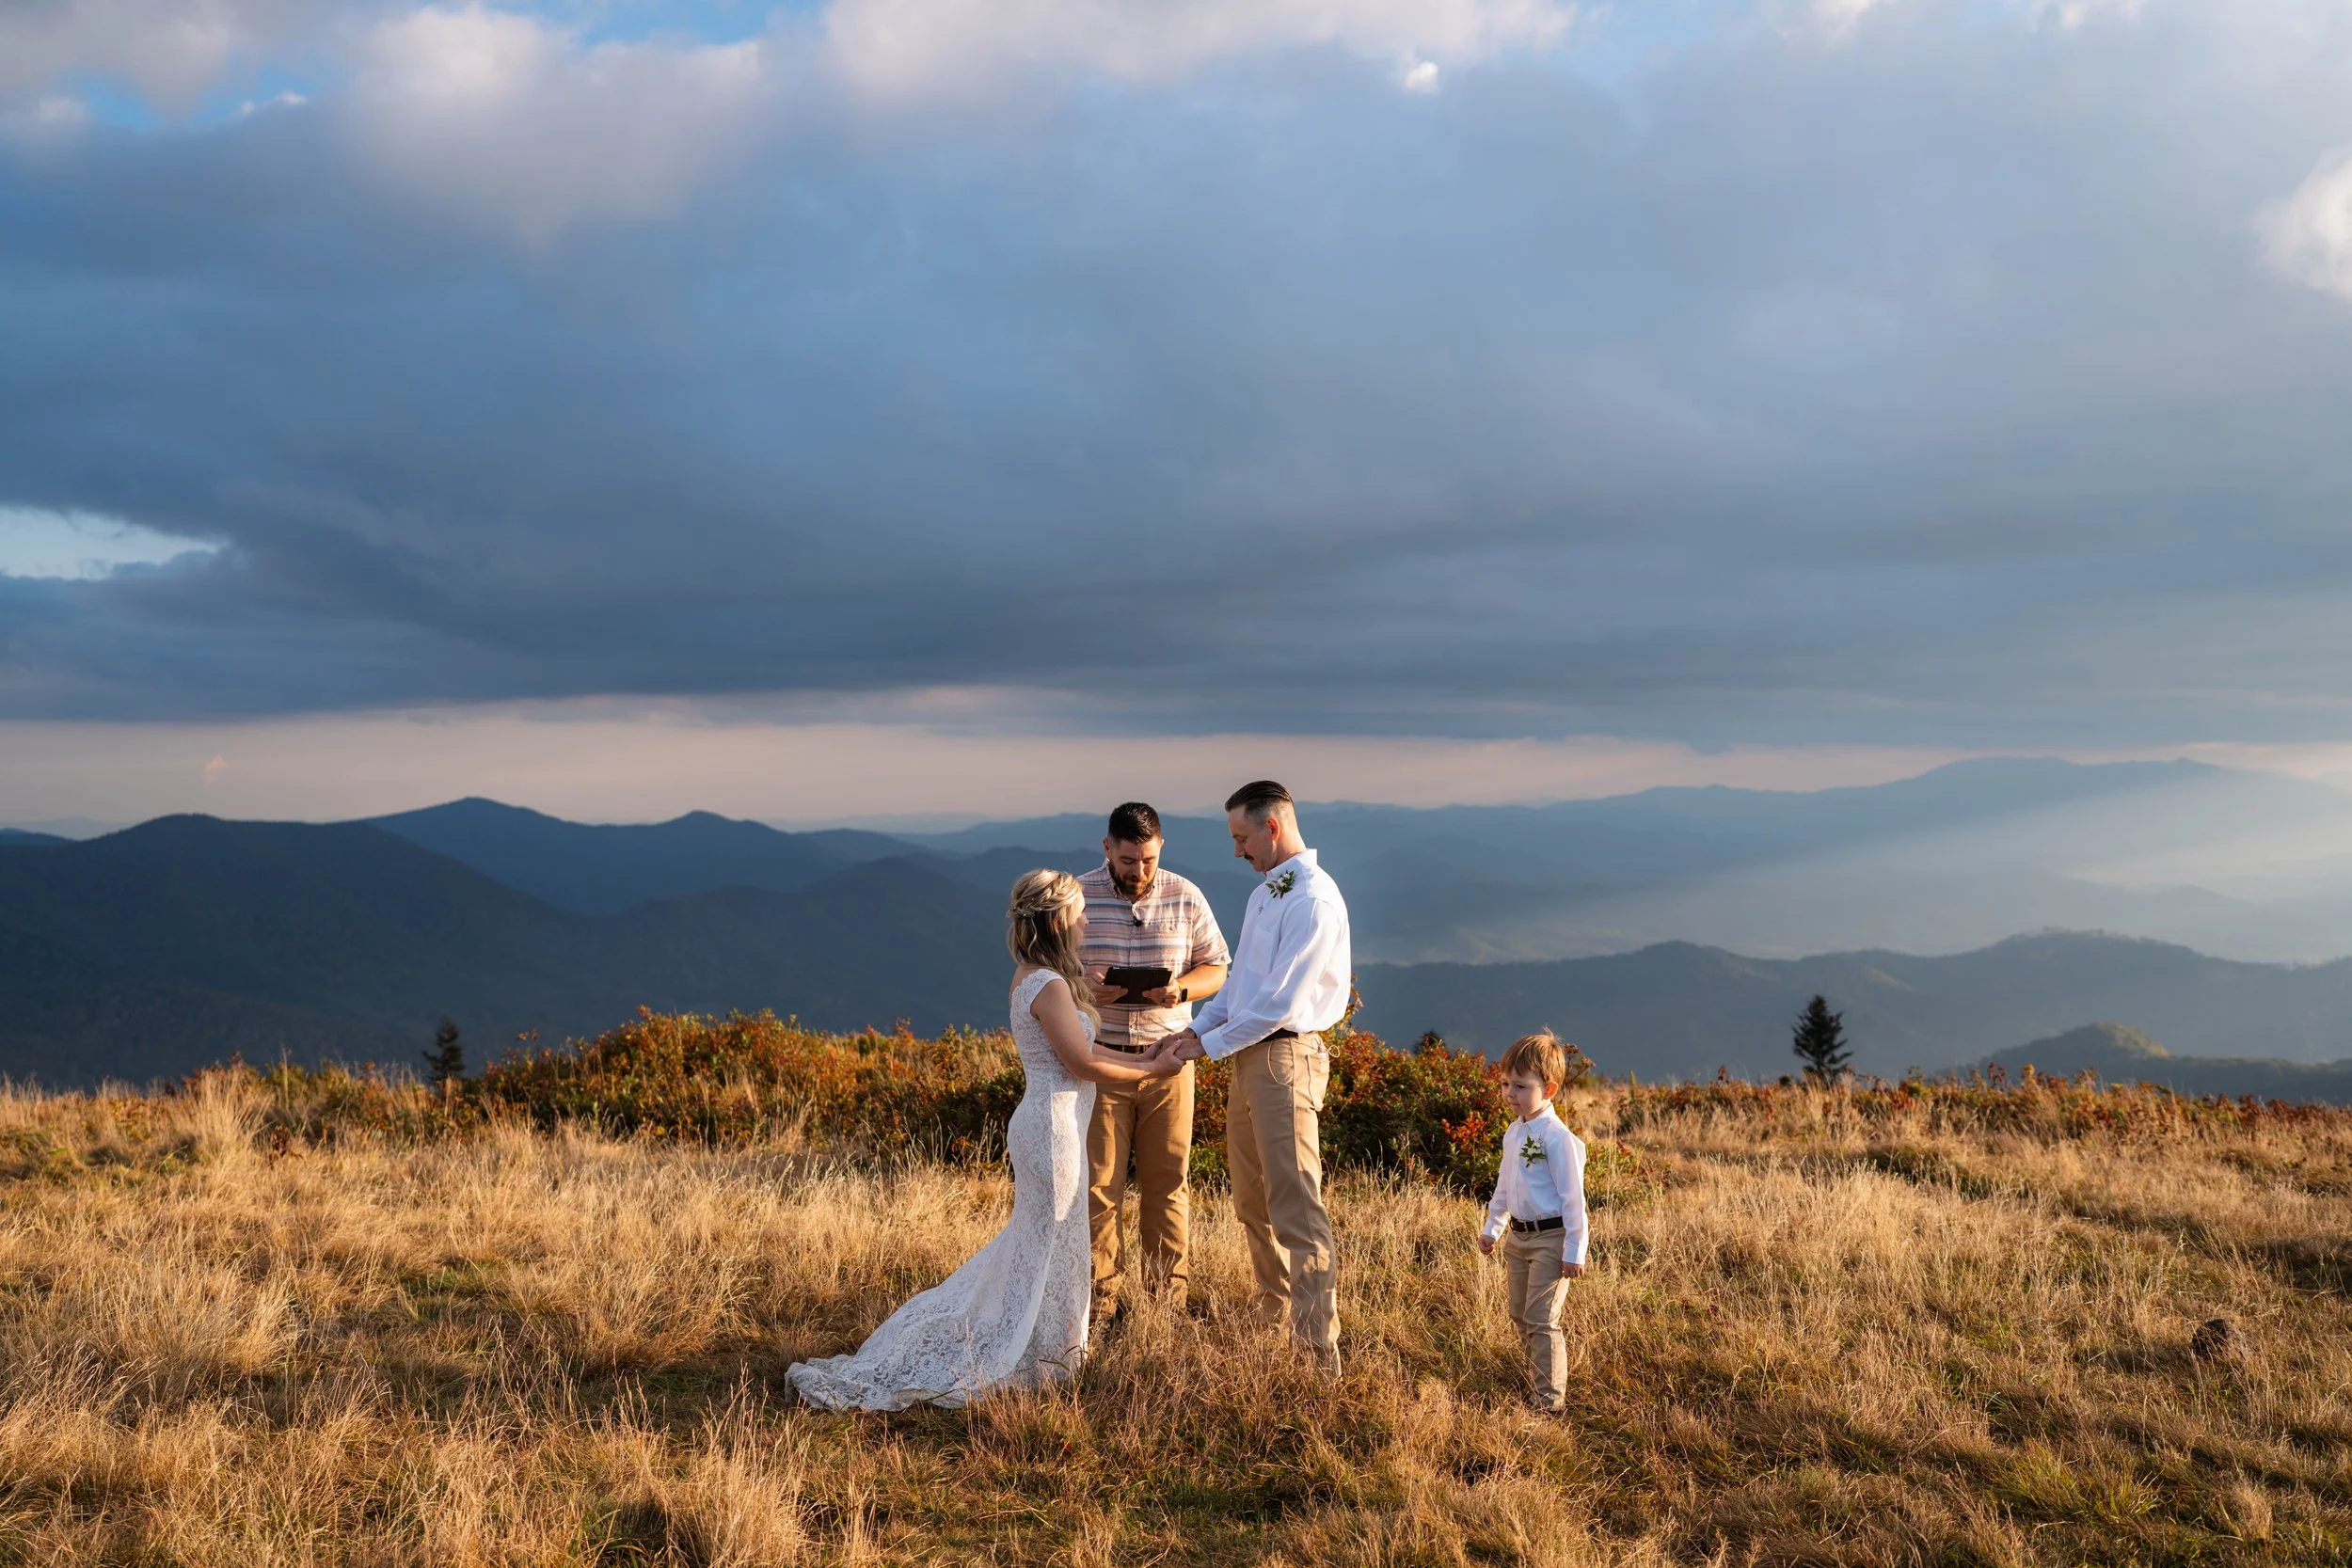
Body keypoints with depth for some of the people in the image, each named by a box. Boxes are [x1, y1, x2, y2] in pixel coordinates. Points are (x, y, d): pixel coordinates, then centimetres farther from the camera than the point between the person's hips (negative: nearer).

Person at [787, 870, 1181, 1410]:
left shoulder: (1033, 978, 12)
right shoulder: (1050, 986, -18)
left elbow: (1078, 1053, 16)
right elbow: (1083, 1064, -17)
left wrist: (1145, 1060, 13)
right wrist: (1152, 1071, -6)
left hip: (1041, 1120, 10)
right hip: (1054, 1124, -10)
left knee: (1032, 1243, 19)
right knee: (1048, 1245, 1)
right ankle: (1042, 1358, 11)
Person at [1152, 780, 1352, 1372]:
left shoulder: (1313, 899, -16)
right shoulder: (1263, 893, 16)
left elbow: (1281, 1000, -20)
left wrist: (1211, 1045, -13)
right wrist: (1196, 1029, 8)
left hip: (1286, 1057, -10)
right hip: (1248, 1055, 10)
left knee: (1295, 1206, -12)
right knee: (1251, 1201, 18)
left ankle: (1319, 1348, -12)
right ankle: (1271, 1315, 31)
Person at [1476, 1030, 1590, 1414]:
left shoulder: (1557, 1137, -18)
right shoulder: (1514, 1133, 9)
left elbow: (1572, 1196, -17)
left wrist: (1574, 1251, -18)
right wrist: (1492, 1228, 23)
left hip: (1550, 1239, -9)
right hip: (1517, 1237, 9)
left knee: (1541, 1320, -9)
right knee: (1520, 1316, 15)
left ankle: (1549, 1399, -2)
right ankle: (1535, 1383, 27)